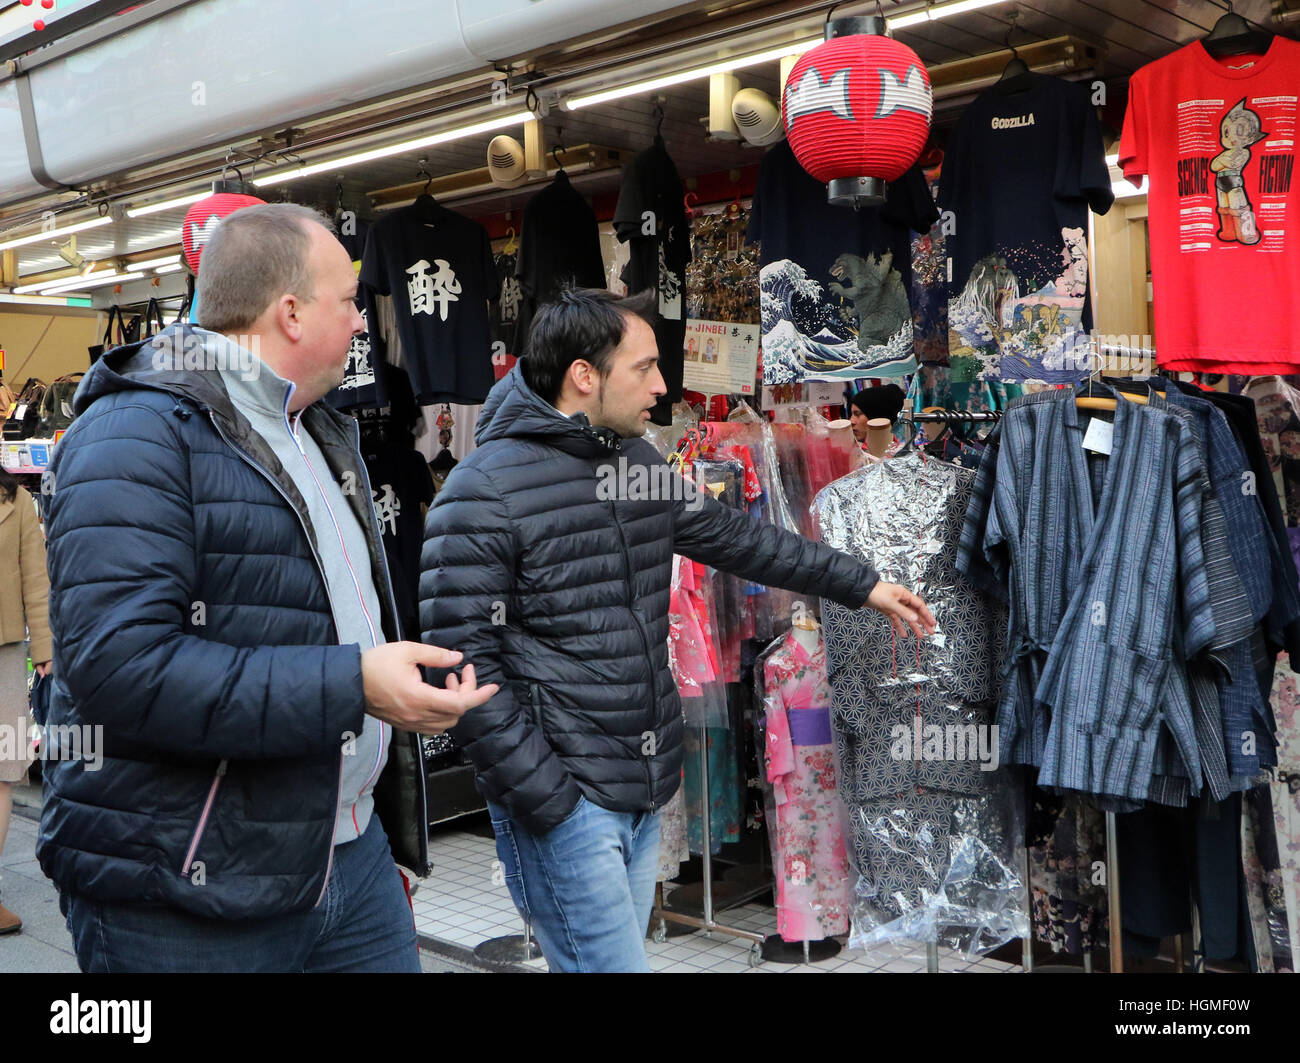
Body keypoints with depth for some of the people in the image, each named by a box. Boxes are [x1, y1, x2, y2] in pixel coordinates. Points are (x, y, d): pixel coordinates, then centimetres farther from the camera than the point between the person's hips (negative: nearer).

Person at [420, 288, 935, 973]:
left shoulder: (639, 463, 9)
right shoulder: (482, 493, -14)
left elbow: (734, 538, 18)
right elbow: (462, 663, -16)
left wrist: (863, 586, 19)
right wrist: (545, 801, -17)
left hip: (647, 792, 7)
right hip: (563, 798, -7)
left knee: (617, 954, 16)